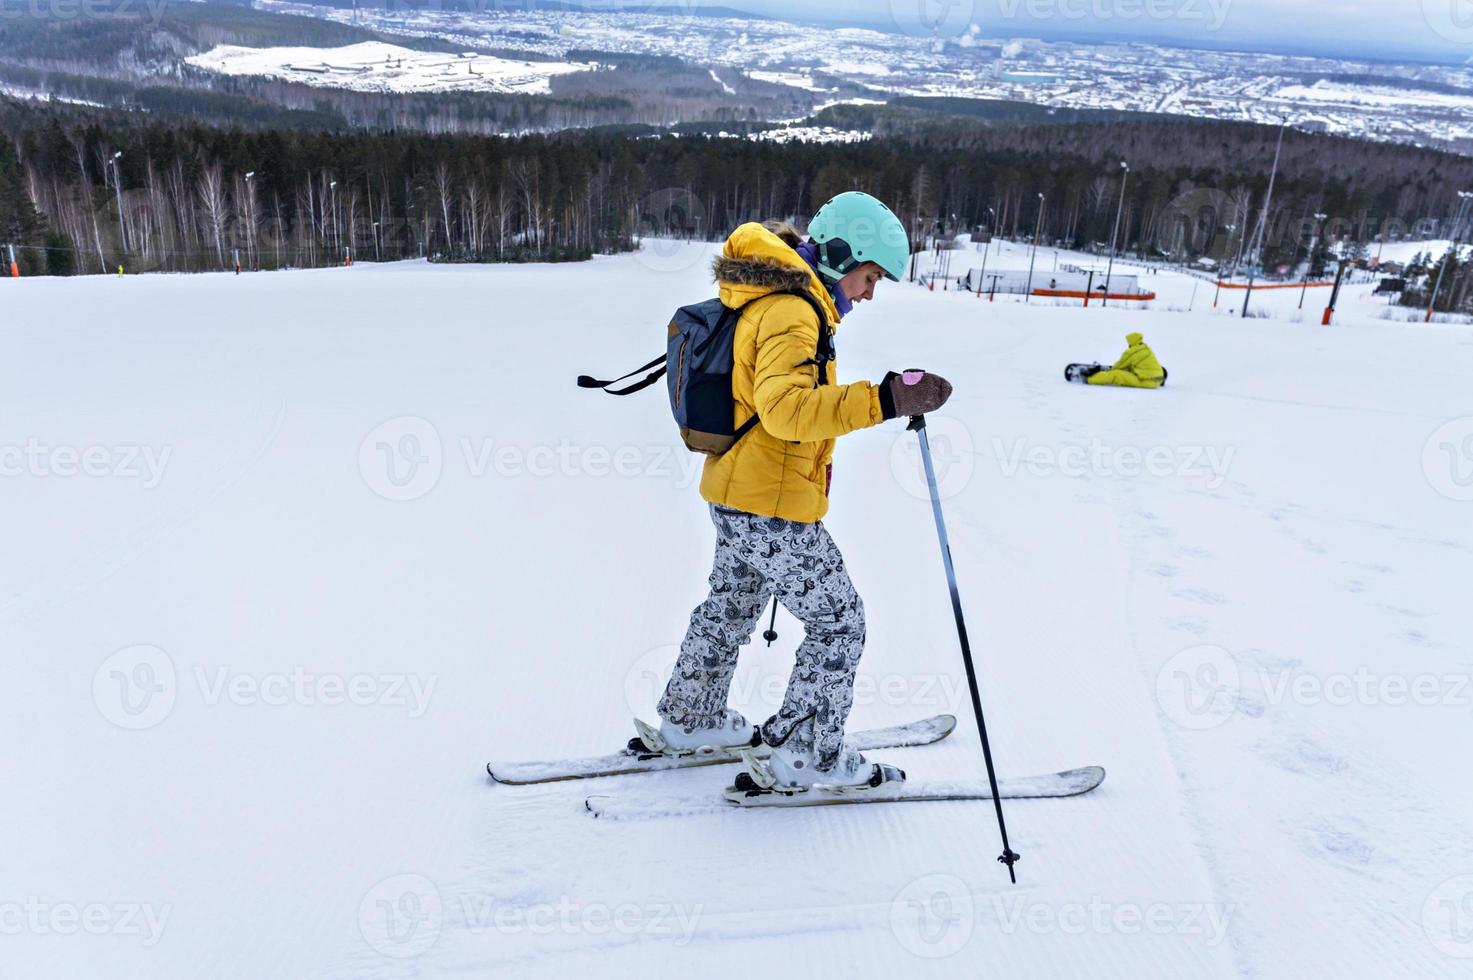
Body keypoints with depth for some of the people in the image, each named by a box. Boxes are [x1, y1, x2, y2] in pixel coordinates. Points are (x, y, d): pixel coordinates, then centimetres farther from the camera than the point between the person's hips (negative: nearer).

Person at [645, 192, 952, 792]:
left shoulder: (764, 300, 12)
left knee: (731, 606, 25)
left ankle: (689, 719, 41)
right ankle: (805, 756, 15)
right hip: (771, 504, -10)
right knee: (839, 623, 3)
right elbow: (785, 406, -36)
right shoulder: (791, 311, -20)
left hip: (733, 494, 10)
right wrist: (883, 401, -43)